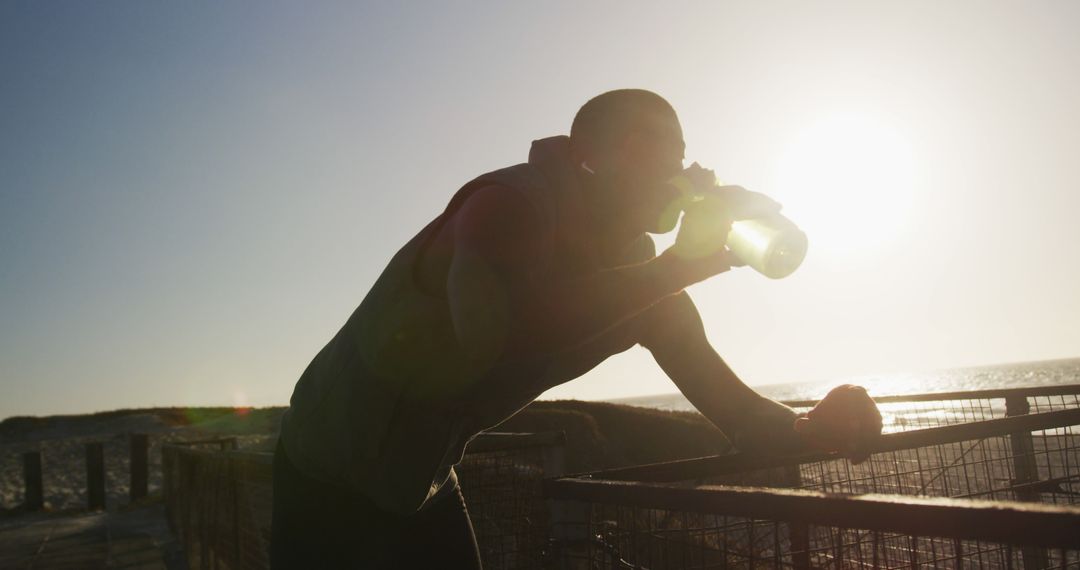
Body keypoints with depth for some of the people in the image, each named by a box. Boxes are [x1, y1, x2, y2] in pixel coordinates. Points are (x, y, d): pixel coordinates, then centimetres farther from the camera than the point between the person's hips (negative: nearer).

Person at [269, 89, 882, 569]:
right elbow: (492, 328, -46)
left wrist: (814, 428, -25)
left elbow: (734, 407, -4)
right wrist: (678, 264, -40)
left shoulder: (643, 281, -3)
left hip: (426, 479, 6)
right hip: (334, 466, -6)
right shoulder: (515, 200, -25)